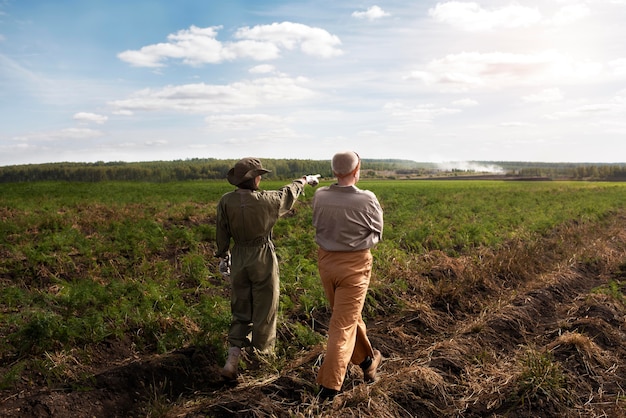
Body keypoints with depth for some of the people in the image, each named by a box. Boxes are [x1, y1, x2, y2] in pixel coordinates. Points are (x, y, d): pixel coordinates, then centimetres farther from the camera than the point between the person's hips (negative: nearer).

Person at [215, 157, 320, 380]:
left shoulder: (226, 201, -8)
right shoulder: (265, 200, -16)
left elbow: (222, 234, 1)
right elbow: (288, 193, 4)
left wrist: (223, 257, 18)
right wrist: (306, 180, 23)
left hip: (239, 260, 3)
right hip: (263, 260, -3)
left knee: (241, 312, 16)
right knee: (264, 312, 12)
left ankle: (232, 359, 5)